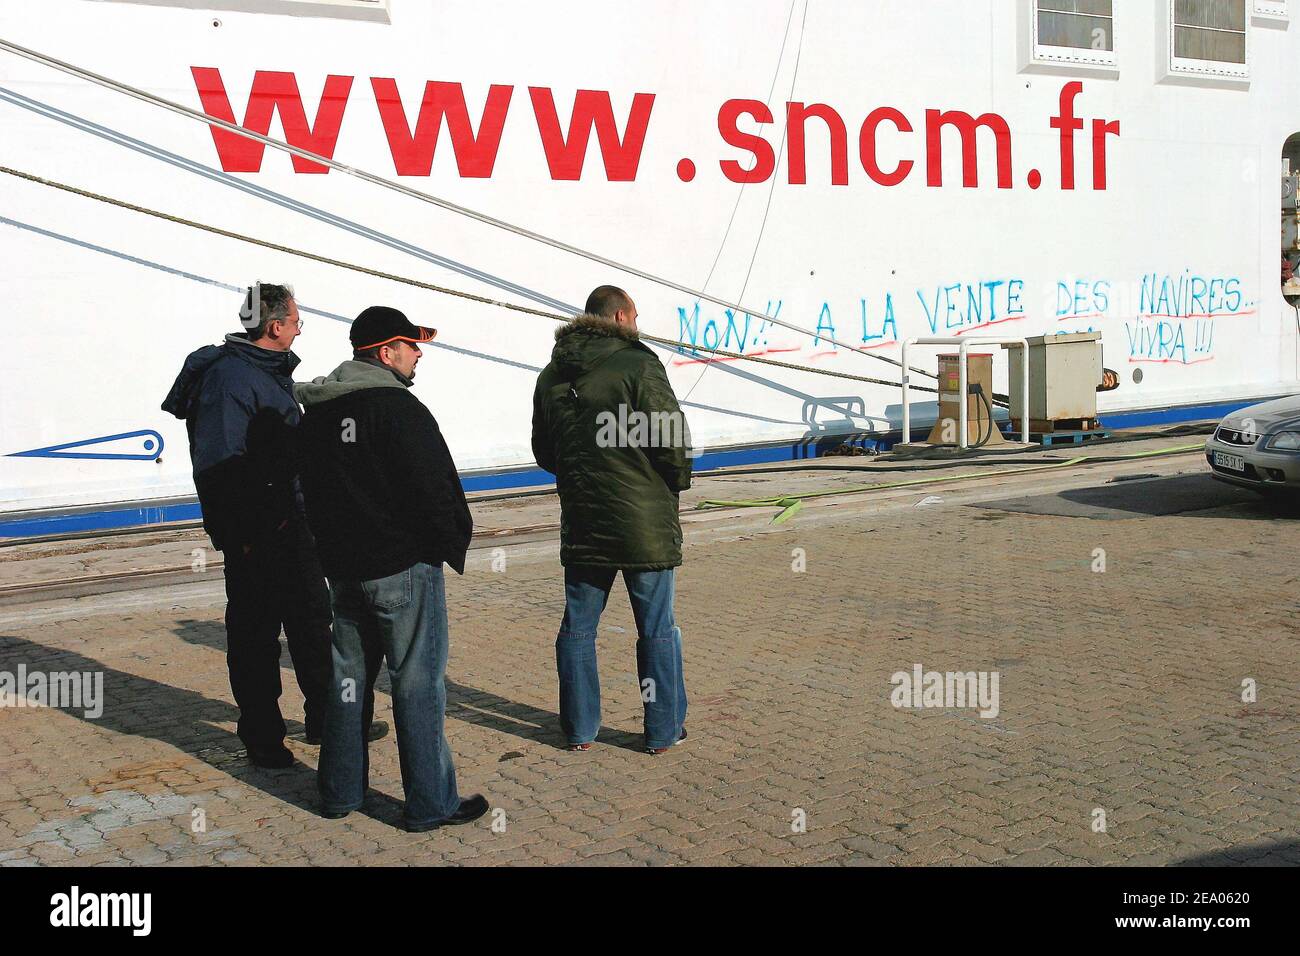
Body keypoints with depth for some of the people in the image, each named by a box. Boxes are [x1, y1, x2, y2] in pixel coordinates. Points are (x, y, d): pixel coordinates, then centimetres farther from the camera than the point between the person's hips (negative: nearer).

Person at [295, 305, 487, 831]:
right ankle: (430, 803, 5)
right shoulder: (397, 407, -15)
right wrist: (453, 542, -2)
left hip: (341, 566, 8)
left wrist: (335, 545, 19)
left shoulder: (316, 413, 11)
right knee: (418, 682, -1)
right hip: (403, 567, -8)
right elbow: (433, 487, -17)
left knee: (347, 674, 16)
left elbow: (311, 488, 16)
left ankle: (340, 790, 25)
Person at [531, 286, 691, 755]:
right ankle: (663, 730, 16)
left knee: (577, 628, 14)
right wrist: (678, 481, 4)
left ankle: (579, 729, 21)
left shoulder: (551, 375, 9)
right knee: (657, 630, 7)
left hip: (582, 524, 5)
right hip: (645, 523, -5)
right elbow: (671, 438, -15)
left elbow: (543, 452, 16)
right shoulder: (638, 365, -12)